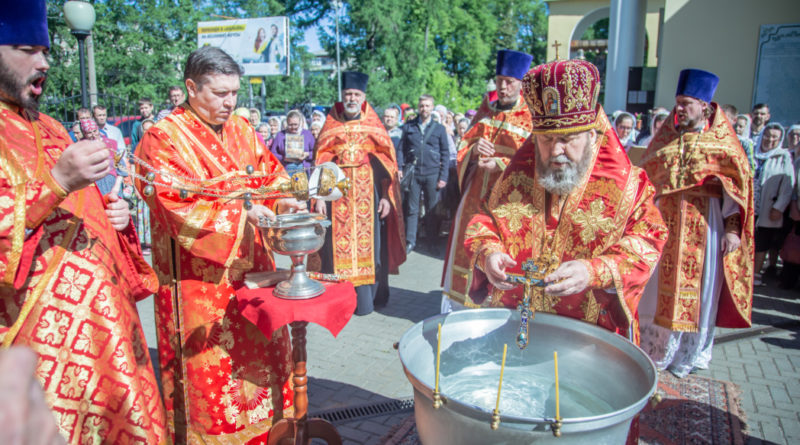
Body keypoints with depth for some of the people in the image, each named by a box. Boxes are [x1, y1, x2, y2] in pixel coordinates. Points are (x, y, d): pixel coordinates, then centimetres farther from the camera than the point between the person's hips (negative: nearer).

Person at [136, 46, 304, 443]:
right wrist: (241, 211, -27)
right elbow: (176, 204, -20)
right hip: (200, 276, -6)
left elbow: (270, 173, 15)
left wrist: (284, 199, -6)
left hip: (250, 267, 6)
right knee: (209, 364, 4)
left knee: (262, 348, 14)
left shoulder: (241, 129, 9)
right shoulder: (163, 138, -10)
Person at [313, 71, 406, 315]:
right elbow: (321, 161, 6)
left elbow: (387, 162, 3)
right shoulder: (331, 126, 10)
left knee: (367, 243, -1)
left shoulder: (373, 125, 7)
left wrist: (386, 196, -6)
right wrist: (319, 196, -3)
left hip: (368, 192, -1)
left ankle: (365, 299, 8)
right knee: (338, 245, -1)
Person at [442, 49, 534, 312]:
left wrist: (501, 164, -23)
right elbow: (464, 144, 15)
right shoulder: (485, 110, 11)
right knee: (466, 248, 11)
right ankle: (458, 304, 25)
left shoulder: (531, 117, -5)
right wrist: (474, 148, -8)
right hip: (475, 193, 5)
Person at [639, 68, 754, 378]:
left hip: (704, 223, -3)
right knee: (658, 287, 6)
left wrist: (732, 227, -12)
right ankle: (654, 353, 21)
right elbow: (646, 178, 13)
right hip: (664, 220, 3)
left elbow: (736, 183, -3)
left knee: (698, 290, 4)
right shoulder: (666, 137, 11)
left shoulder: (721, 139, 1)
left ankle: (688, 358, 20)